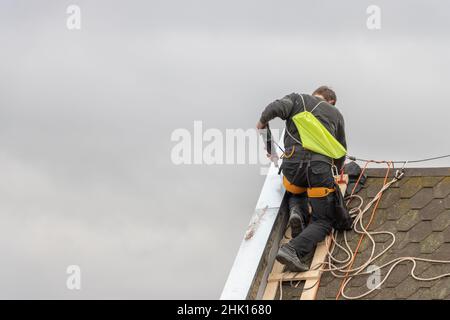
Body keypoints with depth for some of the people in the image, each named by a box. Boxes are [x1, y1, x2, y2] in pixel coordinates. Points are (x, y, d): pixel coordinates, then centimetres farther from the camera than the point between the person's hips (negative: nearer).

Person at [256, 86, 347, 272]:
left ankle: (297, 211, 0)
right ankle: (294, 249, -23)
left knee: (295, 193, 36)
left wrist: (262, 121, 16)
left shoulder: (298, 99, 19)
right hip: (320, 167, -1)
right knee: (323, 221, 5)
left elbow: (277, 108, -4)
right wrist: (336, 171, 54)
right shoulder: (335, 113, 25)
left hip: (293, 162, 1)